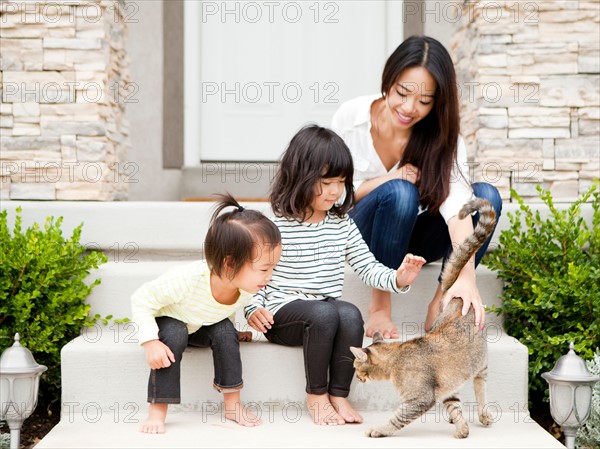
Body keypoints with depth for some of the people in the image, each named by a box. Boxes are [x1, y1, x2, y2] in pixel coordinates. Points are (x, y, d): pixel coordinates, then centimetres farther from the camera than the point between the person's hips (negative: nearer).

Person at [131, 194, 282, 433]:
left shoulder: (245, 290, -24)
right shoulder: (187, 279, -45)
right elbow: (142, 300, -33)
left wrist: (235, 332, -5)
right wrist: (150, 342, -38)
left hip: (202, 326, 5)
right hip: (167, 321, -4)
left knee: (225, 330, -21)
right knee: (175, 335, -33)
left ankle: (232, 404, -10)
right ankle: (157, 410, -26)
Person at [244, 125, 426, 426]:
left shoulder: (342, 224, 8)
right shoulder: (274, 225, -7)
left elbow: (367, 267, 8)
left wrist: (397, 279, -10)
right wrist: (253, 309, -16)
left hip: (328, 311, 4)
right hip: (282, 314, -4)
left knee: (351, 314, -30)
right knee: (325, 313, -35)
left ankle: (339, 395, -16)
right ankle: (316, 395, -15)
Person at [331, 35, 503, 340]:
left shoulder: (442, 137, -15)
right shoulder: (351, 117, -17)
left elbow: (457, 205, -32)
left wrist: (466, 276, -47)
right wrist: (386, 181, -26)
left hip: (412, 239, 2)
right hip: (359, 236, -2)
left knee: (486, 195, -23)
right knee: (400, 191, -35)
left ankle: (441, 304, -19)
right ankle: (379, 307, -21)